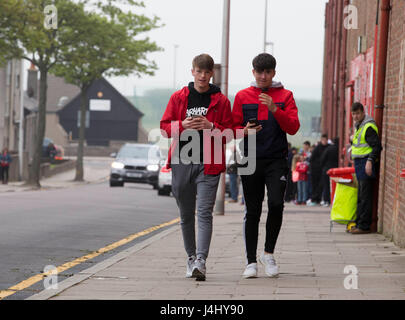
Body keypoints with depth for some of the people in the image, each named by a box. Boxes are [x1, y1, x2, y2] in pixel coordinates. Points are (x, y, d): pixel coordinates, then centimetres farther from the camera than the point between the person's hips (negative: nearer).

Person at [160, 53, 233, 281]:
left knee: (204, 213, -13)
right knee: (186, 215, 10)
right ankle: (191, 257, 23)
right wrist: (183, 125, -11)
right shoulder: (178, 98, 9)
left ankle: (201, 261, -20)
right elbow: (164, 127, 8)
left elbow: (230, 132, 4)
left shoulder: (221, 101, 5)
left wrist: (211, 126, -14)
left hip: (208, 165, -3)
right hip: (182, 162, 3)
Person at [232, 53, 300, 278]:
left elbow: (293, 127, -2)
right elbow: (233, 128, 10)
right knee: (253, 211, 1)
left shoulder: (285, 96, 7)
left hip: (277, 160, -1)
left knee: (276, 203, -17)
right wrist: (245, 131, -12)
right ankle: (251, 261, 8)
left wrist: (274, 109, -16)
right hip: (251, 160, 1)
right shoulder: (242, 97, 10)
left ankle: (269, 253, 1)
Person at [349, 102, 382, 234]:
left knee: (365, 197, -9)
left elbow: (377, 146, -18)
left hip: (366, 163, -10)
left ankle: (364, 226, -8)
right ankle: (359, 224, 18)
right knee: (360, 197, 13)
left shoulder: (369, 127, -14)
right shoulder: (359, 126, 18)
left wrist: (370, 160, -25)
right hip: (359, 164, 10)